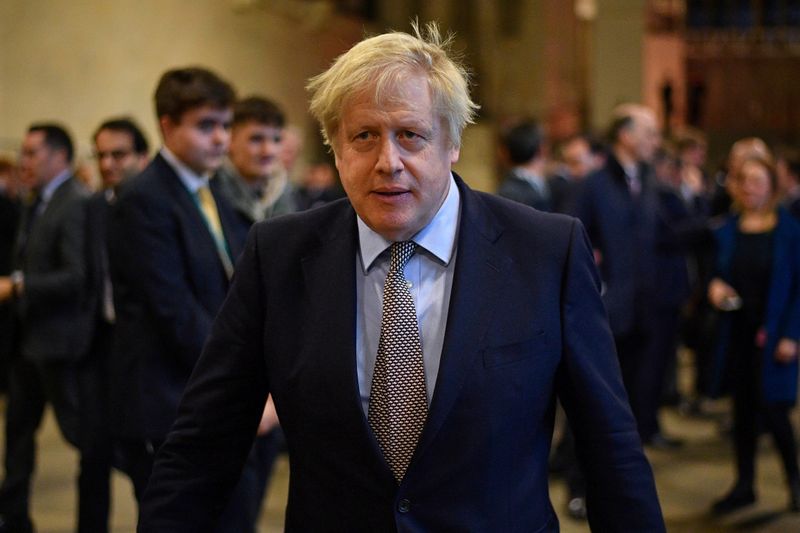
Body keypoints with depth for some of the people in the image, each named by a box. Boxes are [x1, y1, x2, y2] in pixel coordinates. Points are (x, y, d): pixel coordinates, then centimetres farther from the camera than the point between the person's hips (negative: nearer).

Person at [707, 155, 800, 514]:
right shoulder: (726, 230, 4)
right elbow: (718, 272, 13)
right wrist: (715, 286, -10)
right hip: (737, 332, 4)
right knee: (743, 409, 9)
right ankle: (744, 485, 20)